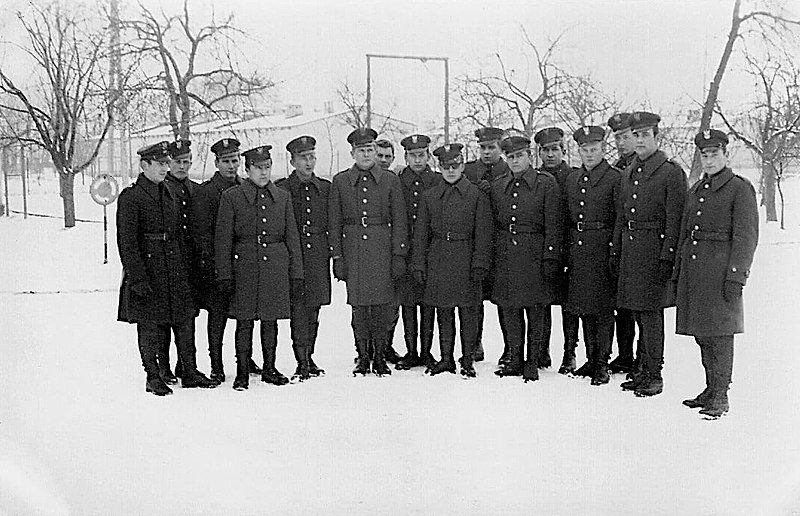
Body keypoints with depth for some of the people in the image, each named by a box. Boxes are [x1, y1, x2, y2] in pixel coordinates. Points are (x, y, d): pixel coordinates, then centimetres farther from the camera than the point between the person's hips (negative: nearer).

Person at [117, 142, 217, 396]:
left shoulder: (168, 193, 13)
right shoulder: (130, 197, -9)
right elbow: (127, 241, -12)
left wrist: (185, 269, 13)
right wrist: (137, 278, -16)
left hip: (175, 268, 7)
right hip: (148, 270, -7)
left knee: (185, 320, 8)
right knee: (150, 325, 3)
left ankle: (190, 373, 18)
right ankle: (153, 377, 16)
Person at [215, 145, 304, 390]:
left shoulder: (283, 197, 9)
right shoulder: (231, 196, 0)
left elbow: (292, 238, 11)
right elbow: (222, 239, -1)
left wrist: (296, 274, 7)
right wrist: (224, 276, -6)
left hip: (276, 266, 3)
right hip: (244, 266, -3)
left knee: (270, 320, 10)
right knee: (244, 321, 2)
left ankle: (269, 369, 23)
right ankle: (242, 372, 13)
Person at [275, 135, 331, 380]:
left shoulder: (326, 188, 11)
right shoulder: (281, 189, 1)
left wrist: (333, 250, 8)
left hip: (319, 257, 3)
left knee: (313, 309, 9)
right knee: (298, 308, -7)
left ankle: (309, 358, 21)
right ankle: (302, 363, -3)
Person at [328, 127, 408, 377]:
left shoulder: (390, 180, 6)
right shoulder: (340, 181, 6)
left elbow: (399, 221, 4)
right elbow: (334, 223, 6)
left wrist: (399, 254, -2)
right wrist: (337, 257, 0)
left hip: (383, 247, 0)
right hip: (353, 249, 0)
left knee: (382, 304, 2)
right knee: (358, 304, 4)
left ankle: (379, 357, 14)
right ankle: (363, 356, 15)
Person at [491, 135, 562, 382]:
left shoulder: (547, 183, -1)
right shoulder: (497, 186, 12)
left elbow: (553, 224, -5)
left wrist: (550, 259, -11)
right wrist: (490, 259, 9)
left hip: (535, 255, -4)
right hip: (505, 257, 4)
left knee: (536, 312, 3)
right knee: (510, 311, 8)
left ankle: (532, 363, 13)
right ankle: (515, 360, 20)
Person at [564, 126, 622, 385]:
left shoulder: (615, 178, -4)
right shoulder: (571, 180, 13)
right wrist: (565, 253, 11)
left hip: (603, 247, -6)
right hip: (576, 249, 6)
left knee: (603, 308, -1)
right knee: (584, 308, 11)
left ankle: (602, 364, 7)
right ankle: (591, 360, 21)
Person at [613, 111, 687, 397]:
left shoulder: (671, 172, -7)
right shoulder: (629, 173, 15)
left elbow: (675, 220, -12)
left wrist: (667, 257, -17)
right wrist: (616, 252, 15)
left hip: (654, 247, -7)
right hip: (630, 247, 7)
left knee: (650, 311, -4)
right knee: (637, 310, 12)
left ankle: (654, 376, 7)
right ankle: (643, 370, 22)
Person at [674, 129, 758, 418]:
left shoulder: (740, 188, -3)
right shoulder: (696, 191, 17)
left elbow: (747, 236, -9)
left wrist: (736, 275, -16)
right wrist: (678, 271, 15)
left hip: (720, 265, -7)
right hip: (693, 264, 7)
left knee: (719, 332, -4)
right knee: (701, 333, 11)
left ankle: (720, 397, 5)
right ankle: (711, 389, 23)